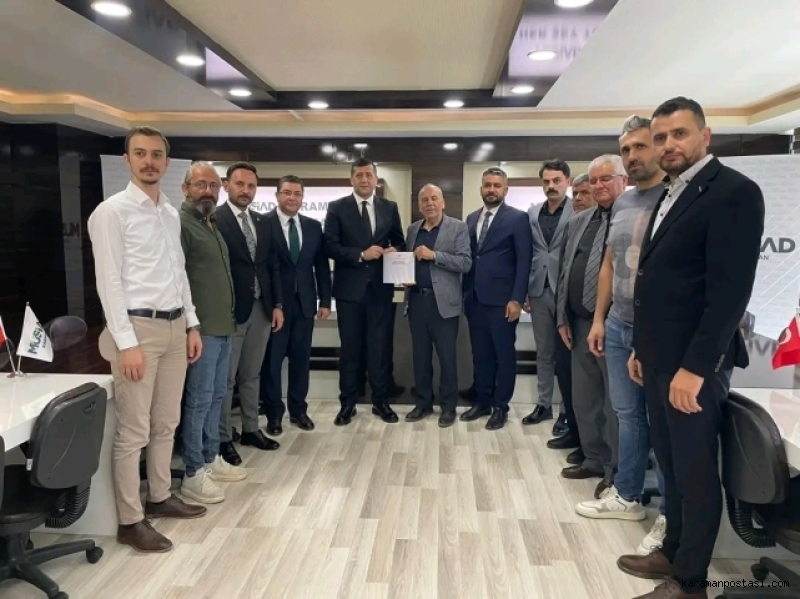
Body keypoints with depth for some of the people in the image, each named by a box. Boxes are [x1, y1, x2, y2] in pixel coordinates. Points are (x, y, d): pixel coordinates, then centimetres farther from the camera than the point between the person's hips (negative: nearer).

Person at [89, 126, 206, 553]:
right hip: (139, 327, -7)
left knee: (166, 422, 16)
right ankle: (129, 521, 13)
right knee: (133, 430, 0)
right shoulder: (112, 211, -8)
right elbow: (108, 281, -13)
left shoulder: (171, 213, 13)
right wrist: (127, 342, -18)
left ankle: (159, 496, 31)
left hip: (175, 326, 7)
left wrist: (191, 325, 13)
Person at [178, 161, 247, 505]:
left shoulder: (213, 225, 17)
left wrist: (228, 318, 17)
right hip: (201, 328, -9)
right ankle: (193, 474, 9)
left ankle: (211, 459, 28)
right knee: (199, 400, -2)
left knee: (216, 396, 15)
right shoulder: (180, 224, -11)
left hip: (223, 325, 9)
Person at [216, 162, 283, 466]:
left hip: (262, 308, 7)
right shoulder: (213, 219, -9)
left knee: (252, 374, 16)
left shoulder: (262, 223, 13)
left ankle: (251, 429, 29)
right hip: (231, 310, -6)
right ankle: (223, 438, 16)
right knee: (226, 377, 4)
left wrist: (277, 305, 8)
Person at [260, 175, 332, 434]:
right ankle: (274, 413, 20)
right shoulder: (262, 223, -6)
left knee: (301, 358, 11)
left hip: (304, 302, 4)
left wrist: (325, 300, 5)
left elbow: (321, 265, 9)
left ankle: (298, 409, 25)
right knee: (272, 360, 6)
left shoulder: (314, 226, 9)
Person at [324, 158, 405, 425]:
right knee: (349, 348, 8)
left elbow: (399, 243, 13)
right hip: (349, 288, -2)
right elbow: (330, 246, -7)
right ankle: (348, 403, 20)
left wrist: (394, 251, -10)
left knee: (380, 346, 9)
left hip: (380, 287, 2)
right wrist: (361, 255, -18)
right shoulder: (337, 208, 1)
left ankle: (380, 401, 22)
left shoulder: (390, 207, 8)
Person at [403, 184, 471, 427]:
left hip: (443, 301, -4)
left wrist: (434, 255, -18)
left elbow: (465, 263, -11)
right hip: (416, 300, 4)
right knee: (420, 355, 11)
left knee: (447, 356, 4)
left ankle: (448, 406, 16)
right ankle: (423, 403, 23)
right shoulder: (413, 229, 13)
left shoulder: (458, 228, -2)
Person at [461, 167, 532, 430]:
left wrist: (517, 299, -14)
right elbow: (468, 258, 13)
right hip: (475, 298, 5)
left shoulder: (518, 218, -4)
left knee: (504, 354, 5)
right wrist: (465, 292, 8)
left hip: (501, 299, -5)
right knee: (480, 353, 13)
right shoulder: (472, 219, 13)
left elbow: (524, 261, -8)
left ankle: (501, 406, 17)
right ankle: (482, 401, 25)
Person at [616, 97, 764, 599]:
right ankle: (673, 552, 34)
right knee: (672, 466, 18)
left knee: (696, 473, 6)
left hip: (694, 363, -8)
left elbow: (731, 290, -20)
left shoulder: (734, 190, -12)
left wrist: (694, 367, -22)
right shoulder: (671, 195, 15)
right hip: (660, 358, 8)